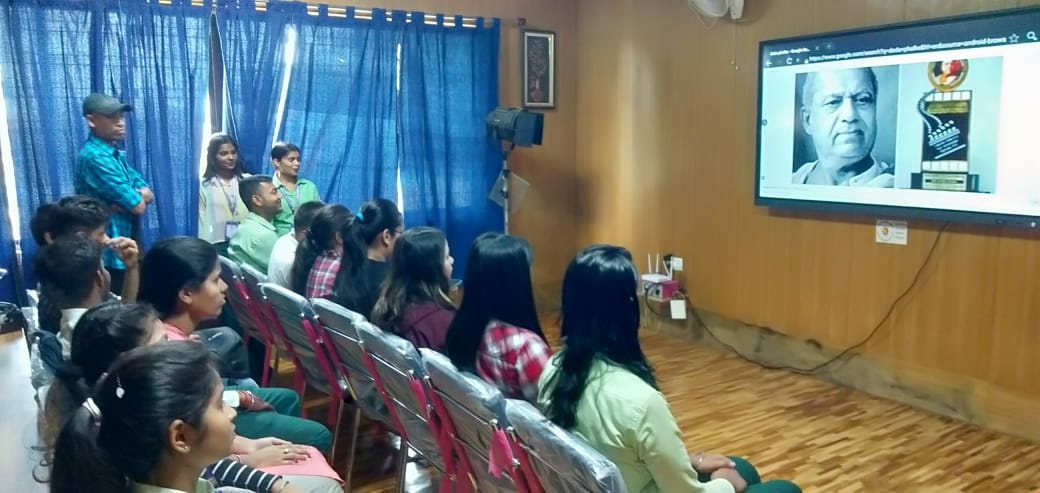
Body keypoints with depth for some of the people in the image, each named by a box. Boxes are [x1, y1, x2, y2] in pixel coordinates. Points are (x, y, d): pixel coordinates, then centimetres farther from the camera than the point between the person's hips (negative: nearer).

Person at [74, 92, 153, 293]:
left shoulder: (116, 153, 13)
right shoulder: (96, 157, -18)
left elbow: (148, 195, 7)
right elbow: (139, 206, -20)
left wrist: (129, 199, -13)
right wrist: (136, 197, 2)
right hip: (113, 254, -9)